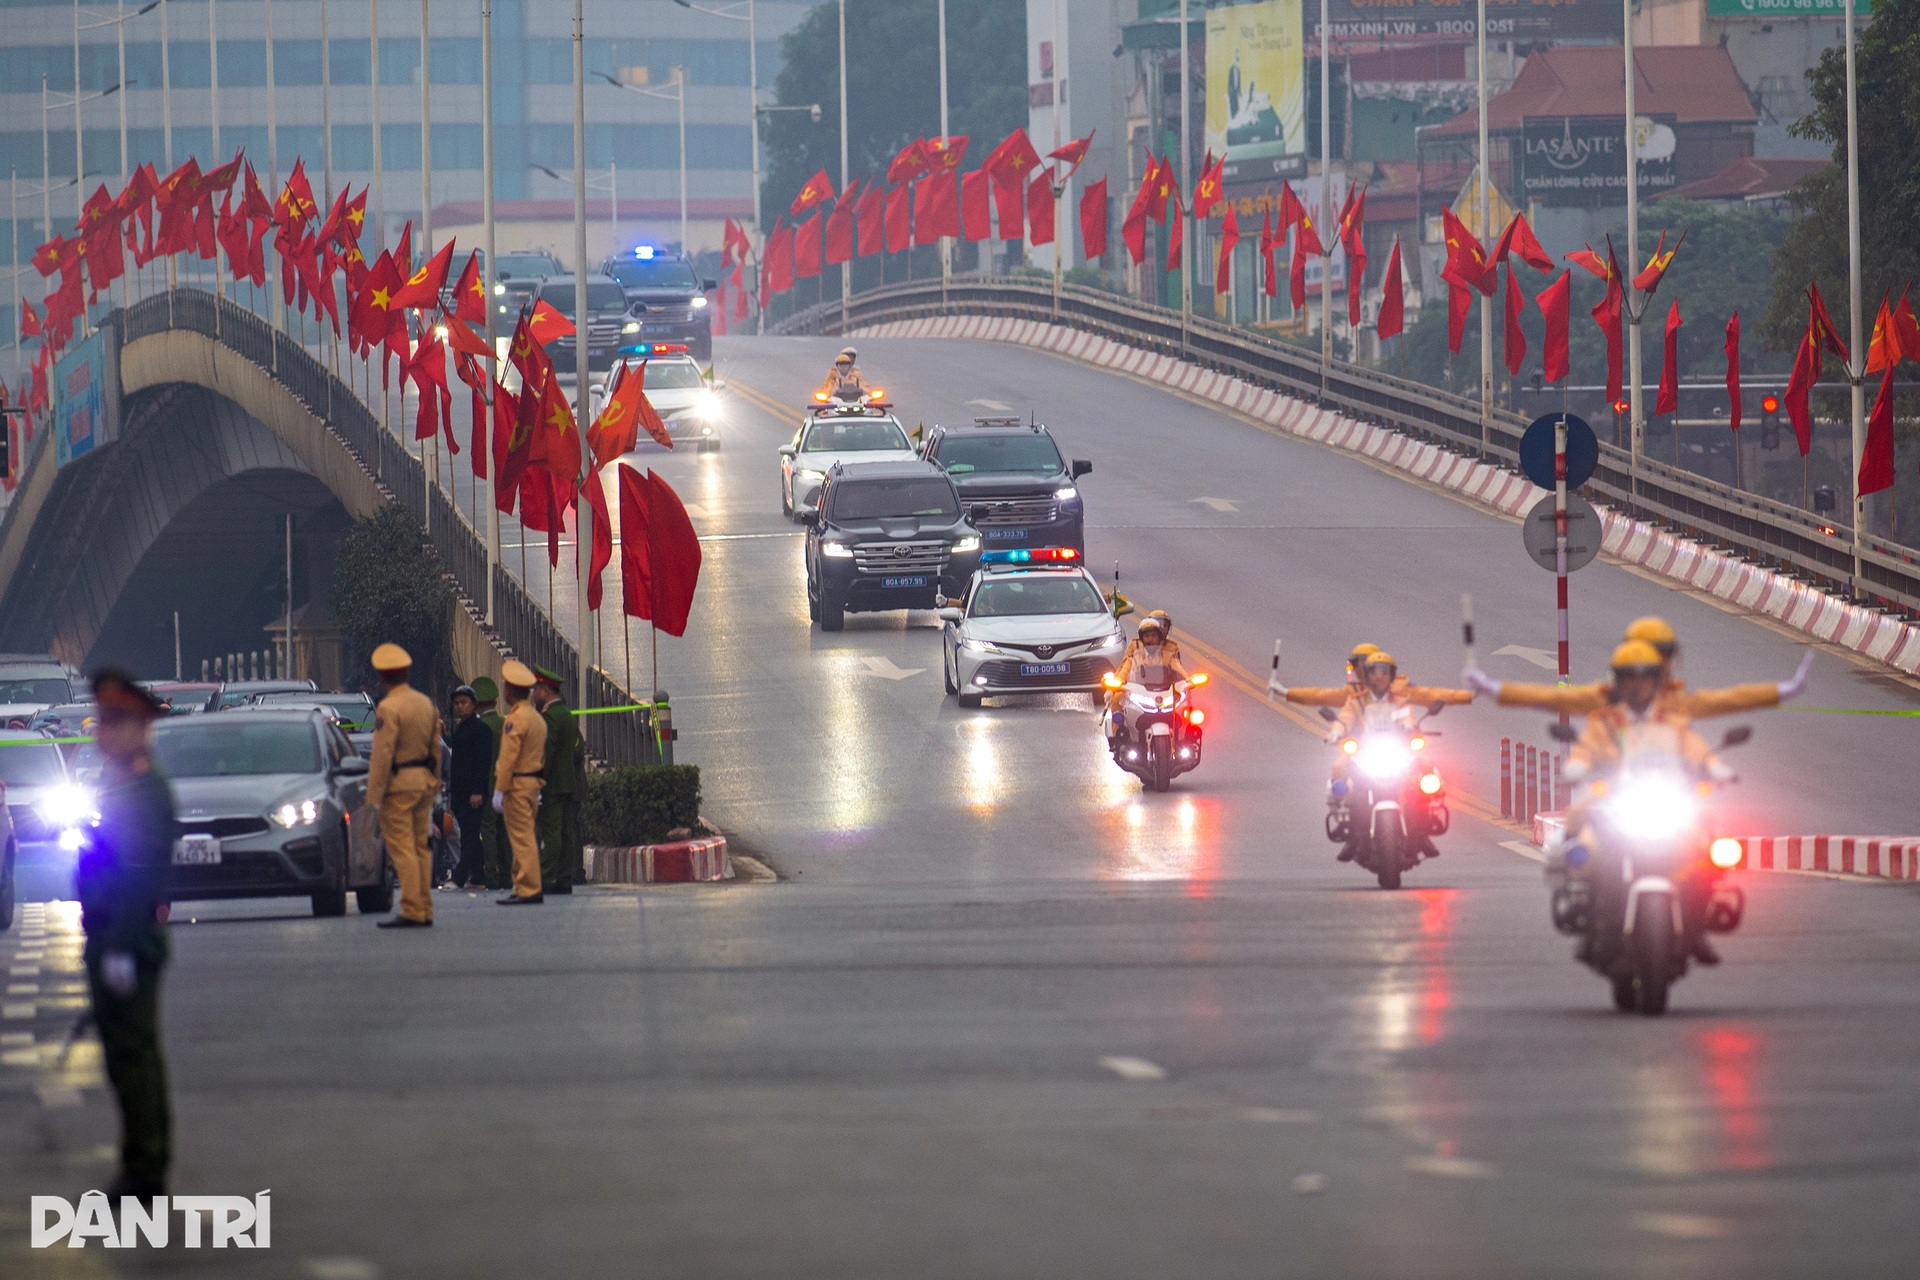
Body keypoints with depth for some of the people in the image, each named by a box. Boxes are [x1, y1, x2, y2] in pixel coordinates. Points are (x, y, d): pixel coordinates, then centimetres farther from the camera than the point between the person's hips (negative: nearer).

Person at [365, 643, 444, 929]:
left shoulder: (388, 708, -15)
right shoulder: (426, 703, 9)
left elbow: (382, 755, -17)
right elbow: (435, 747, 14)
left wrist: (373, 795, -14)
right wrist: (434, 784, 22)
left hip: (398, 784, -8)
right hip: (424, 780, 8)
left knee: (402, 849, -7)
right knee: (421, 847, 11)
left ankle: (412, 912, -11)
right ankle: (425, 912, 12)